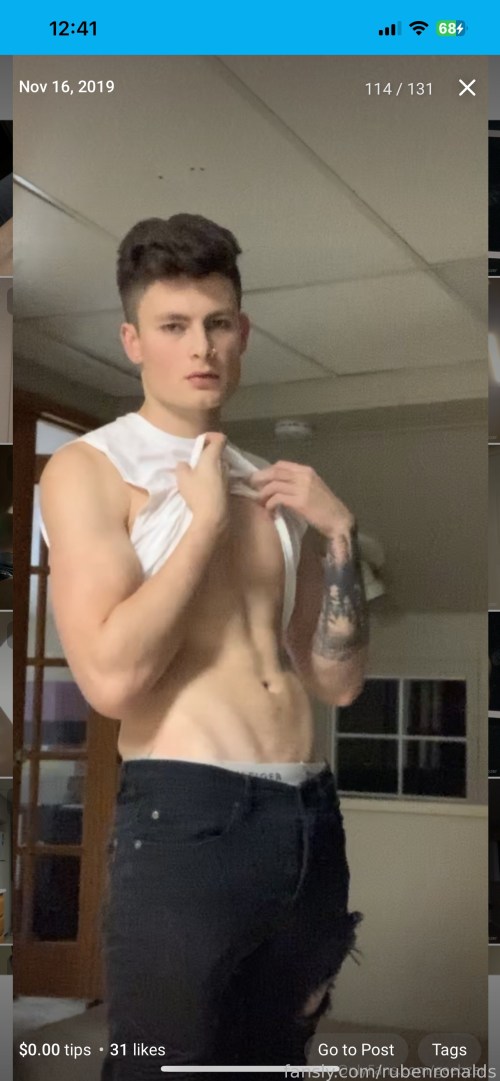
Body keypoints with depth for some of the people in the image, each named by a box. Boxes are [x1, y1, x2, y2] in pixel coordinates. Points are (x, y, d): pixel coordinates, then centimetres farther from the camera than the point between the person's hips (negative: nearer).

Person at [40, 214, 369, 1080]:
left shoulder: (269, 484, 14)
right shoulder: (89, 469, -4)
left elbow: (338, 681, 12)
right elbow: (112, 678, -18)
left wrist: (339, 534, 0)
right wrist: (205, 519, -11)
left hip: (310, 822, 7)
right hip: (185, 822, -6)